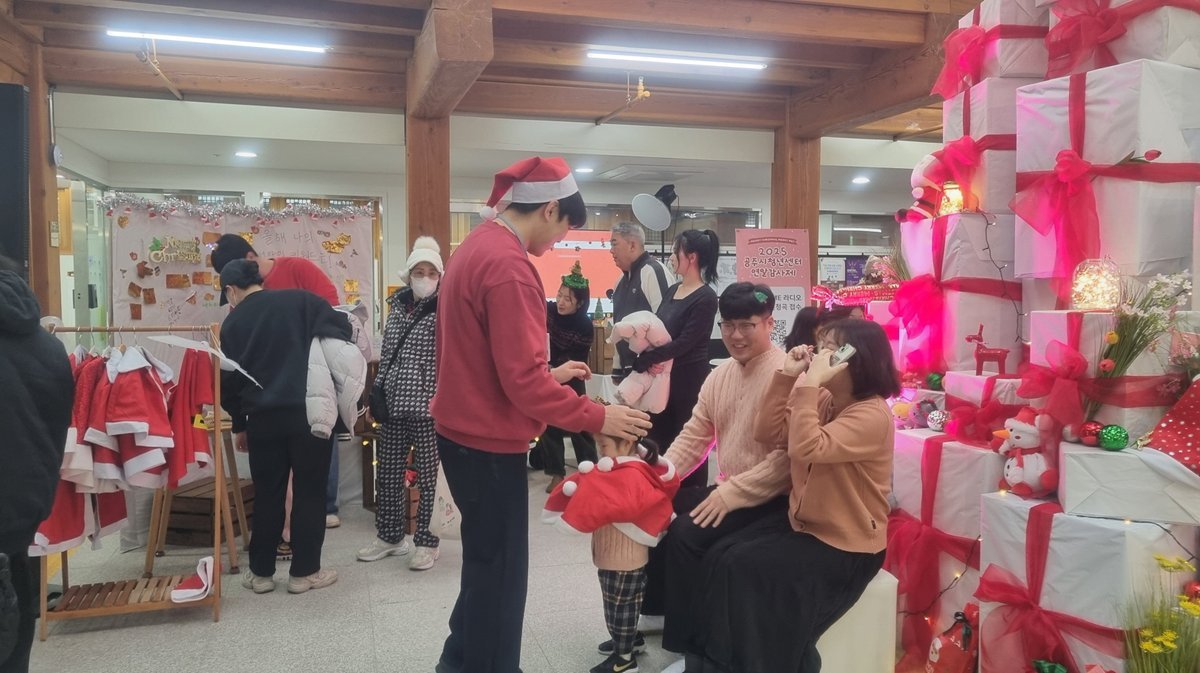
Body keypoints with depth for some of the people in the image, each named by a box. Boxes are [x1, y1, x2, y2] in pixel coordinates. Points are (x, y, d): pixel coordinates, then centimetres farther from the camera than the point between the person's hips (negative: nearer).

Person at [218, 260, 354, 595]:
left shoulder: (233, 322, 7)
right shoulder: (300, 300, 2)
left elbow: (229, 380, 9)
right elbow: (341, 328, -8)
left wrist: (238, 424, 20)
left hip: (262, 417, 2)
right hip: (308, 411, -2)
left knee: (267, 495, 13)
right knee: (310, 492, 7)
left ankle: (261, 572, 21)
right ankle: (304, 572, 13)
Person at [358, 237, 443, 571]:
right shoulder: (397, 306, 11)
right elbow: (386, 355, 17)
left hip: (427, 405, -6)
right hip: (394, 404, 6)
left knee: (427, 474, 3)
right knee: (387, 472, 12)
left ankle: (426, 541, 15)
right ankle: (390, 536, 28)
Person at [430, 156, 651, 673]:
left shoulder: (475, 247, 10)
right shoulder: (508, 265, -22)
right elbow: (522, 380, -24)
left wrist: (551, 373, 17)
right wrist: (597, 418, -17)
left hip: (464, 432, 10)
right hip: (488, 441, -10)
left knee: (486, 558, 22)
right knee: (499, 568, 4)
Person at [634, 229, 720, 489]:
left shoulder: (705, 298, -13)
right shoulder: (673, 291, 11)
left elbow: (684, 343, -19)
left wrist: (643, 360, -19)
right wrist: (650, 360, -13)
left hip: (690, 380, -8)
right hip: (663, 377, 8)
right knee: (658, 442, 12)